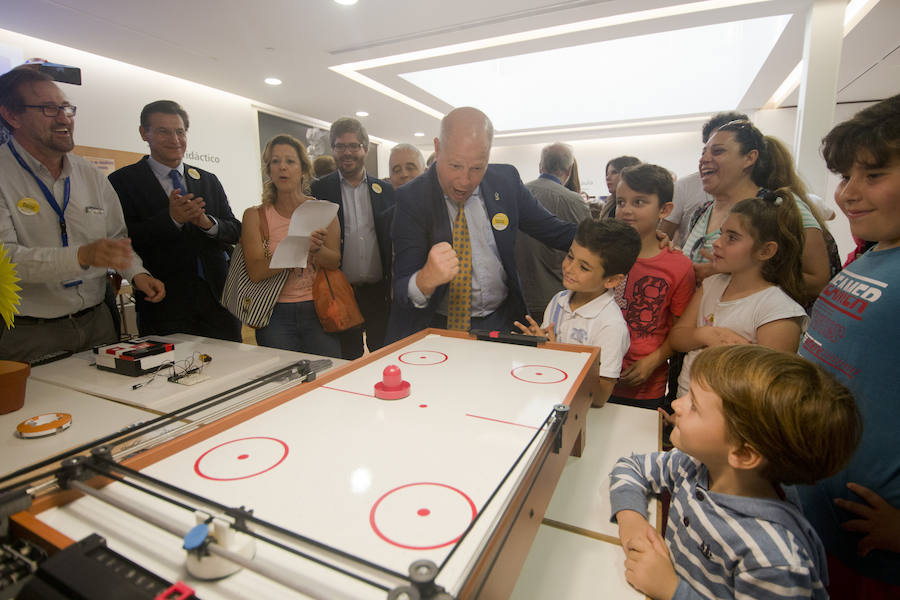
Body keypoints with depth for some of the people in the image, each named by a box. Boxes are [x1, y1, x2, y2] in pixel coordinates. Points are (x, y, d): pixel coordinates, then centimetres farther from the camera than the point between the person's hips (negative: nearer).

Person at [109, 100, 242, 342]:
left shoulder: (208, 180, 13)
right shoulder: (123, 181, 2)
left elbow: (235, 231, 8)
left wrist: (208, 222, -12)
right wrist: (170, 218, -19)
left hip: (217, 297, 3)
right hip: (163, 305, -3)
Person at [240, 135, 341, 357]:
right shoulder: (255, 215, 1)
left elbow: (335, 262, -4)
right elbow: (256, 271, -10)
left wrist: (316, 248, -24)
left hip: (318, 311, 1)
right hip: (275, 316, 0)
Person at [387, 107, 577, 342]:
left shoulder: (506, 181, 0)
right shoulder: (411, 199, -10)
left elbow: (556, 232, 12)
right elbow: (402, 291, -15)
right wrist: (426, 278, -38)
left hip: (498, 321, 2)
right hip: (436, 326, -2)